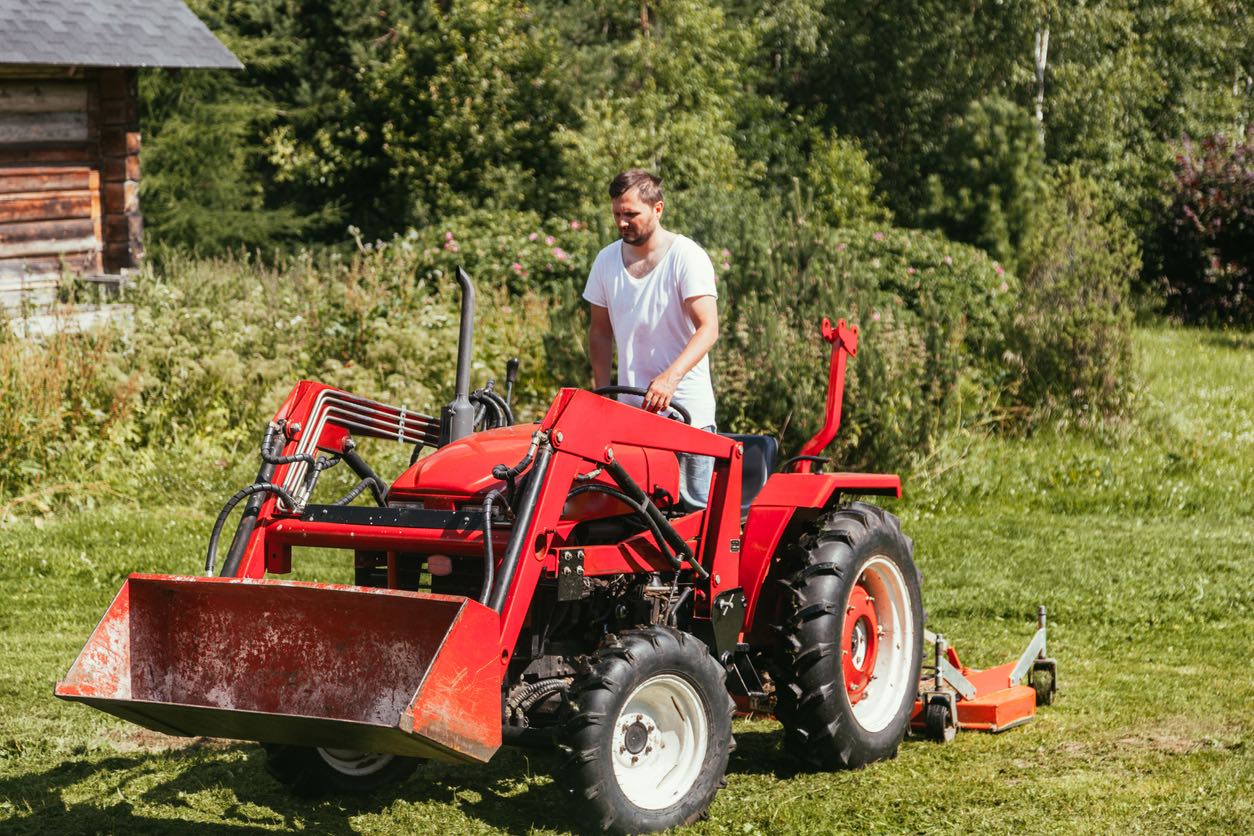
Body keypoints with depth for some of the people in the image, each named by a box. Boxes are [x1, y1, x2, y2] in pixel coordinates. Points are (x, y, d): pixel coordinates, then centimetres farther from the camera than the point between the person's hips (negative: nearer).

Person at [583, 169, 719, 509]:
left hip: (685, 406, -5)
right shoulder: (607, 260, 8)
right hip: (629, 405, 5)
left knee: (693, 507, -8)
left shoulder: (686, 257, -9)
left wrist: (671, 377, -35)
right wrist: (601, 392, 6)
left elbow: (708, 328, -20)